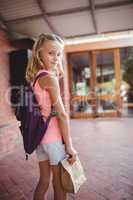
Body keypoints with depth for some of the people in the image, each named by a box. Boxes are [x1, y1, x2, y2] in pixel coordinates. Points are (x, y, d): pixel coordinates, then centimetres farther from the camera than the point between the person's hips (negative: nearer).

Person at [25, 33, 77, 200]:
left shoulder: (34, 77, 8)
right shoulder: (49, 78, -16)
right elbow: (61, 114, -19)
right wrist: (69, 146, -14)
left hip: (39, 136, 7)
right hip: (54, 137, -7)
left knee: (43, 181, 21)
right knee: (59, 183, 12)